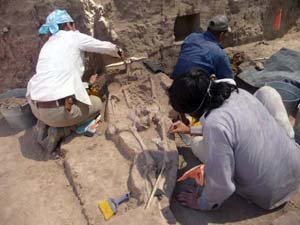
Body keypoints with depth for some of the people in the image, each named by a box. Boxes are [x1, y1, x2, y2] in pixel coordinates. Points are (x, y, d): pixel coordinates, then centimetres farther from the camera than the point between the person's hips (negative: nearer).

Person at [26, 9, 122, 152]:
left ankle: (44, 127, 18)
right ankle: (60, 131, 3)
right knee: (97, 104, 21)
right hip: (59, 109, -6)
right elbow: (105, 47, 18)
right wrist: (117, 52, 41)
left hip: (36, 107, 7)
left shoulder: (47, 46, 23)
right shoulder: (74, 37, 6)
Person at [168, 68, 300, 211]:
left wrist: (202, 204, -3)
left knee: (197, 145, 0)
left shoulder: (215, 125, -32)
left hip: (269, 196, -6)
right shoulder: (238, 93, -8)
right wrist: (191, 130, 22)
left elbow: (220, 186, -25)